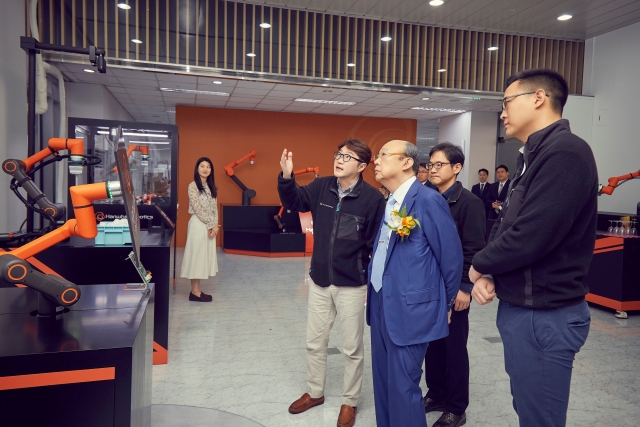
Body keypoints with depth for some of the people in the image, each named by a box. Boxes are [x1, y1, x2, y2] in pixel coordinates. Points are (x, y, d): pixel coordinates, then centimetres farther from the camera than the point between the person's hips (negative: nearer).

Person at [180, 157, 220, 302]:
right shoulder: (193, 186, -9)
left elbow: (214, 208, 10)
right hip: (198, 224, -7)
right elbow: (198, 209, -14)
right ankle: (195, 292, 4)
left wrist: (215, 225, -4)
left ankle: (197, 290, 17)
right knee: (196, 256, -3)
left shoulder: (211, 187, 13)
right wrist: (211, 225, -13)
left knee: (204, 256, 9)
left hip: (210, 226, 8)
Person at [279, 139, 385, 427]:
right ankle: (315, 392, 41)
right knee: (314, 342, 18)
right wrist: (286, 177, -16)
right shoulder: (321, 187, -3)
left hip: (352, 284, -4)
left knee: (352, 347, 12)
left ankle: (350, 402, 33)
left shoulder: (372, 197, -14)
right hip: (319, 279, 5)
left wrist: (373, 283, -9)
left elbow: (377, 244, -10)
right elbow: (294, 202, 3)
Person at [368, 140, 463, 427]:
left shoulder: (428, 200, -15)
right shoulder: (390, 202, 10)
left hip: (409, 308, -8)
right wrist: (372, 287, 15)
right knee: (384, 381, 19)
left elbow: (451, 255, -10)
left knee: (402, 386, 3)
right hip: (382, 304, 8)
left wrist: (446, 302, 1)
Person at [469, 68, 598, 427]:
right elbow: (505, 227, 13)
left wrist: (479, 266, -9)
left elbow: (530, 237, -28)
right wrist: (488, 275, -5)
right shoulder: (534, 156, 13)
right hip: (522, 308, 9)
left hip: (544, 316, -9)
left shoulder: (565, 153, -20)